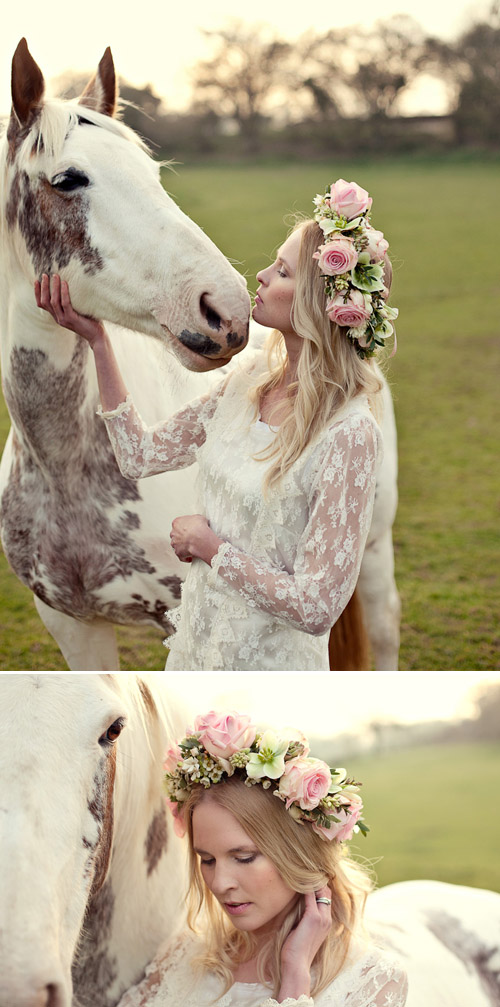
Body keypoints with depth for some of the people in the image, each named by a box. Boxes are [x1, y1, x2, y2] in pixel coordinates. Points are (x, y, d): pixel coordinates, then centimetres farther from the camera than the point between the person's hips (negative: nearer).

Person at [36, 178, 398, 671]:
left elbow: (317, 608, -25)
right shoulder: (251, 379, -3)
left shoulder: (348, 434, -25)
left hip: (270, 665, -7)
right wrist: (96, 337, 1)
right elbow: (141, 454, 5)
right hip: (196, 644, 7)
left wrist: (209, 544, -15)